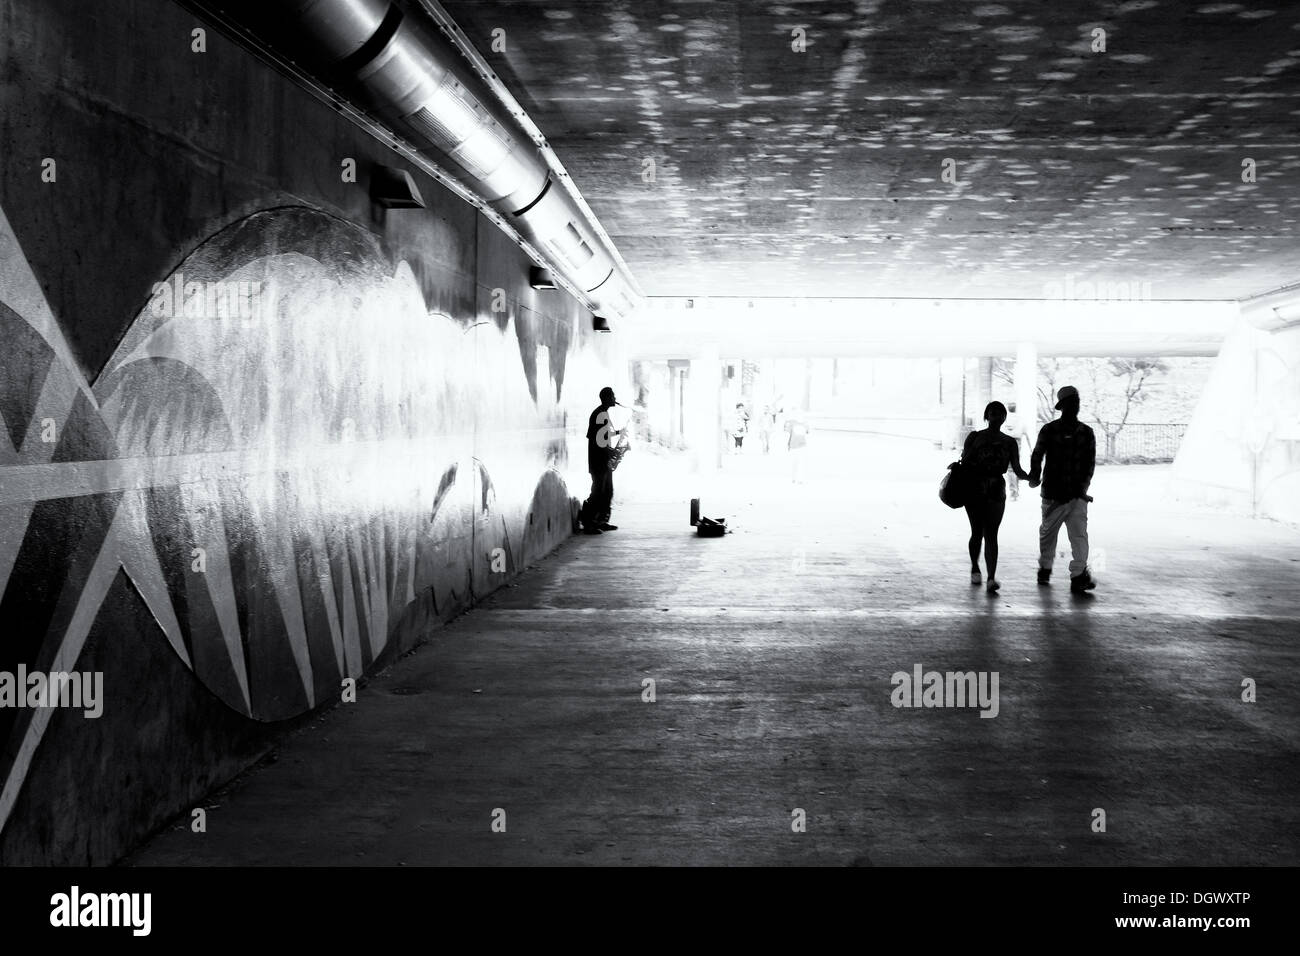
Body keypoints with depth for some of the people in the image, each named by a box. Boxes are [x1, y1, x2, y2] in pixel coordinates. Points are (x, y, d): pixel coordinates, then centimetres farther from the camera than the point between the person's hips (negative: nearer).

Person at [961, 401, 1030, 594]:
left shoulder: (1009, 443, 10)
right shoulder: (974, 437, 7)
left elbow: (1017, 470, 4)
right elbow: (964, 462, 6)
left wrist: (1029, 476, -17)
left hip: (996, 491, 1)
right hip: (974, 489, -1)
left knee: (991, 534, -9)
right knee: (977, 533, 3)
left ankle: (992, 578, -16)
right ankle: (975, 567, 29)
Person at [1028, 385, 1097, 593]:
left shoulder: (1086, 433, 6)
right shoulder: (1049, 430, 0)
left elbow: (1090, 462, 8)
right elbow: (1037, 456, -1)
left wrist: (1083, 485, -1)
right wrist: (1035, 478, -15)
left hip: (1077, 495, 1)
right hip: (1053, 493, -1)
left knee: (1079, 533, -12)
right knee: (1048, 533, 11)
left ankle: (1079, 575, -17)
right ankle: (1044, 568, 31)